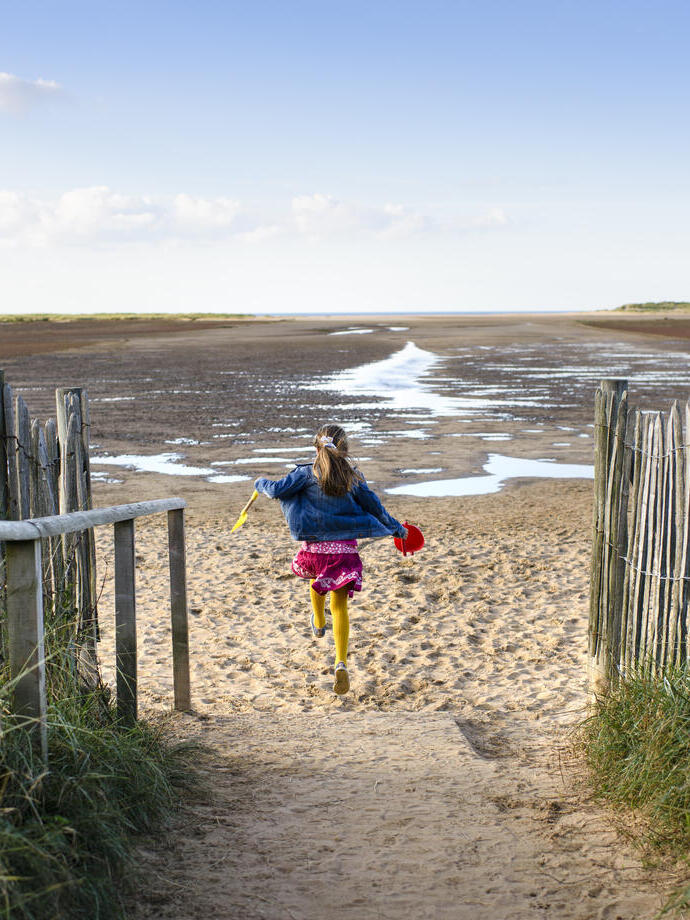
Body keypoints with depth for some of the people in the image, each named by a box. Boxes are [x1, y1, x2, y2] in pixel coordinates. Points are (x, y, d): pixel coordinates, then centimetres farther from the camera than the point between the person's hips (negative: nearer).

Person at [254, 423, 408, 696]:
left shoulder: (307, 473, -4)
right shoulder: (354, 476, 3)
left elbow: (278, 489, -4)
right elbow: (374, 507, 9)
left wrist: (261, 483, 19)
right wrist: (396, 528, 24)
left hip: (314, 547, 0)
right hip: (345, 548, 0)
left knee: (316, 578, 35)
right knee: (339, 604, 4)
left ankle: (319, 623, 55)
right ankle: (341, 662, -10)